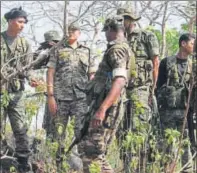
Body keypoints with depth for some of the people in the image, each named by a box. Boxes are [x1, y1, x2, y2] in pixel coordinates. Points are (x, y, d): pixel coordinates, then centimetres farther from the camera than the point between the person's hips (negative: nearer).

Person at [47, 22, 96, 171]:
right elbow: (50, 73, 3)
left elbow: (92, 75, 13)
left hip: (80, 98, 0)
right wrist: (51, 96, -7)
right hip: (60, 97, 0)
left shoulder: (86, 52, 14)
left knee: (82, 131, -7)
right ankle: (58, 164, 11)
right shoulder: (58, 51, 9)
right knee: (59, 132, 3)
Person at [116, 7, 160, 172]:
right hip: (121, 91, 6)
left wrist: (152, 89, -8)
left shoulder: (147, 37, 1)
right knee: (122, 132, 5)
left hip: (140, 91, -6)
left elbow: (155, 64, -2)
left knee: (138, 132, -11)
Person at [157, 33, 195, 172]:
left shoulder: (192, 64, 9)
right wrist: (159, 106, -1)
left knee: (186, 142, 0)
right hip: (168, 109, -1)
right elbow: (159, 85, 5)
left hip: (185, 109, 1)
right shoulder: (167, 62, 3)